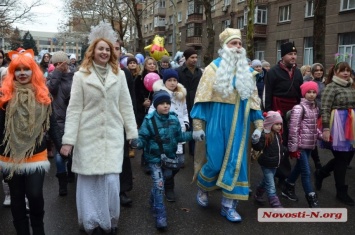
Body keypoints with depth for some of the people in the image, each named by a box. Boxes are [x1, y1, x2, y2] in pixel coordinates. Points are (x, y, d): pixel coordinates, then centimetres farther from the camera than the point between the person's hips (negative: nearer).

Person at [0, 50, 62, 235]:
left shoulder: (42, 95, 2)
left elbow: (51, 124, 2)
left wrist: (60, 146, -6)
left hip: (36, 155, 0)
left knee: (35, 195, -6)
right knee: (17, 198, 12)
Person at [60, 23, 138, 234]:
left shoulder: (119, 74, 7)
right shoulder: (81, 75, 2)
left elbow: (126, 106, 8)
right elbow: (74, 109, -2)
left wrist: (133, 133, 5)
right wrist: (68, 139, -8)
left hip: (113, 135, 1)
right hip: (88, 136, -1)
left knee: (111, 179, -2)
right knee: (90, 179, 5)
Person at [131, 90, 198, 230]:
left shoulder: (174, 119, -5)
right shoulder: (149, 120, -18)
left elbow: (179, 136, 5)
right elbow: (143, 138, -17)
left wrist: (193, 135, -5)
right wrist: (137, 143, -39)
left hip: (169, 157, 5)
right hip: (154, 158, -4)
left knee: (159, 184, 22)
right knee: (159, 185, -8)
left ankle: (153, 201, 51)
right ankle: (160, 216, 3)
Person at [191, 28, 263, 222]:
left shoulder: (246, 71, 10)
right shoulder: (214, 68, -4)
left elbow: (253, 98, 11)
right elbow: (202, 97, -7)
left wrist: (258, 125, 6)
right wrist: (197, 125, -12)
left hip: (238, 125, 4)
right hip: (217, 123, -4)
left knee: (235, 162, 4)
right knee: (215, 162, -1)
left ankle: (228, 206, 16)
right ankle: (202, 187, 31)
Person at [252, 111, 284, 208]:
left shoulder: (278, 135, 7)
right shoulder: (265, 135, -21)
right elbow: (258, 148, -29)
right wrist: (255, 142, -46)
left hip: (274, 164, 9)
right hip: (266, 164, -9)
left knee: (266, 182, 25)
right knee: (271, 186, -5)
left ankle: (258, 195, 45)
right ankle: (276, 205, -3)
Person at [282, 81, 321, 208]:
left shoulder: (315, 108, 11)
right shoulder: (299, 108, -13)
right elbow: (293, 129, -17)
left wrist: (321, 135, 6)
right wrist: (293, 147, -17)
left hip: (310, 145, 8)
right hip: (301, 145, -8)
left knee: (299, 167, 19)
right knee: (306, 172, -3)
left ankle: (288, 188, 37)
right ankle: (312, 199, 7)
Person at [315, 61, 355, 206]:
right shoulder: (331, 87, -7)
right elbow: (325, 109, -13)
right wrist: (326, 129, -20)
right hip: (337, 126, -7)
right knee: (341, 158, 1)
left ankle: (320, 173, 31)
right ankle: (341, 192, 16)